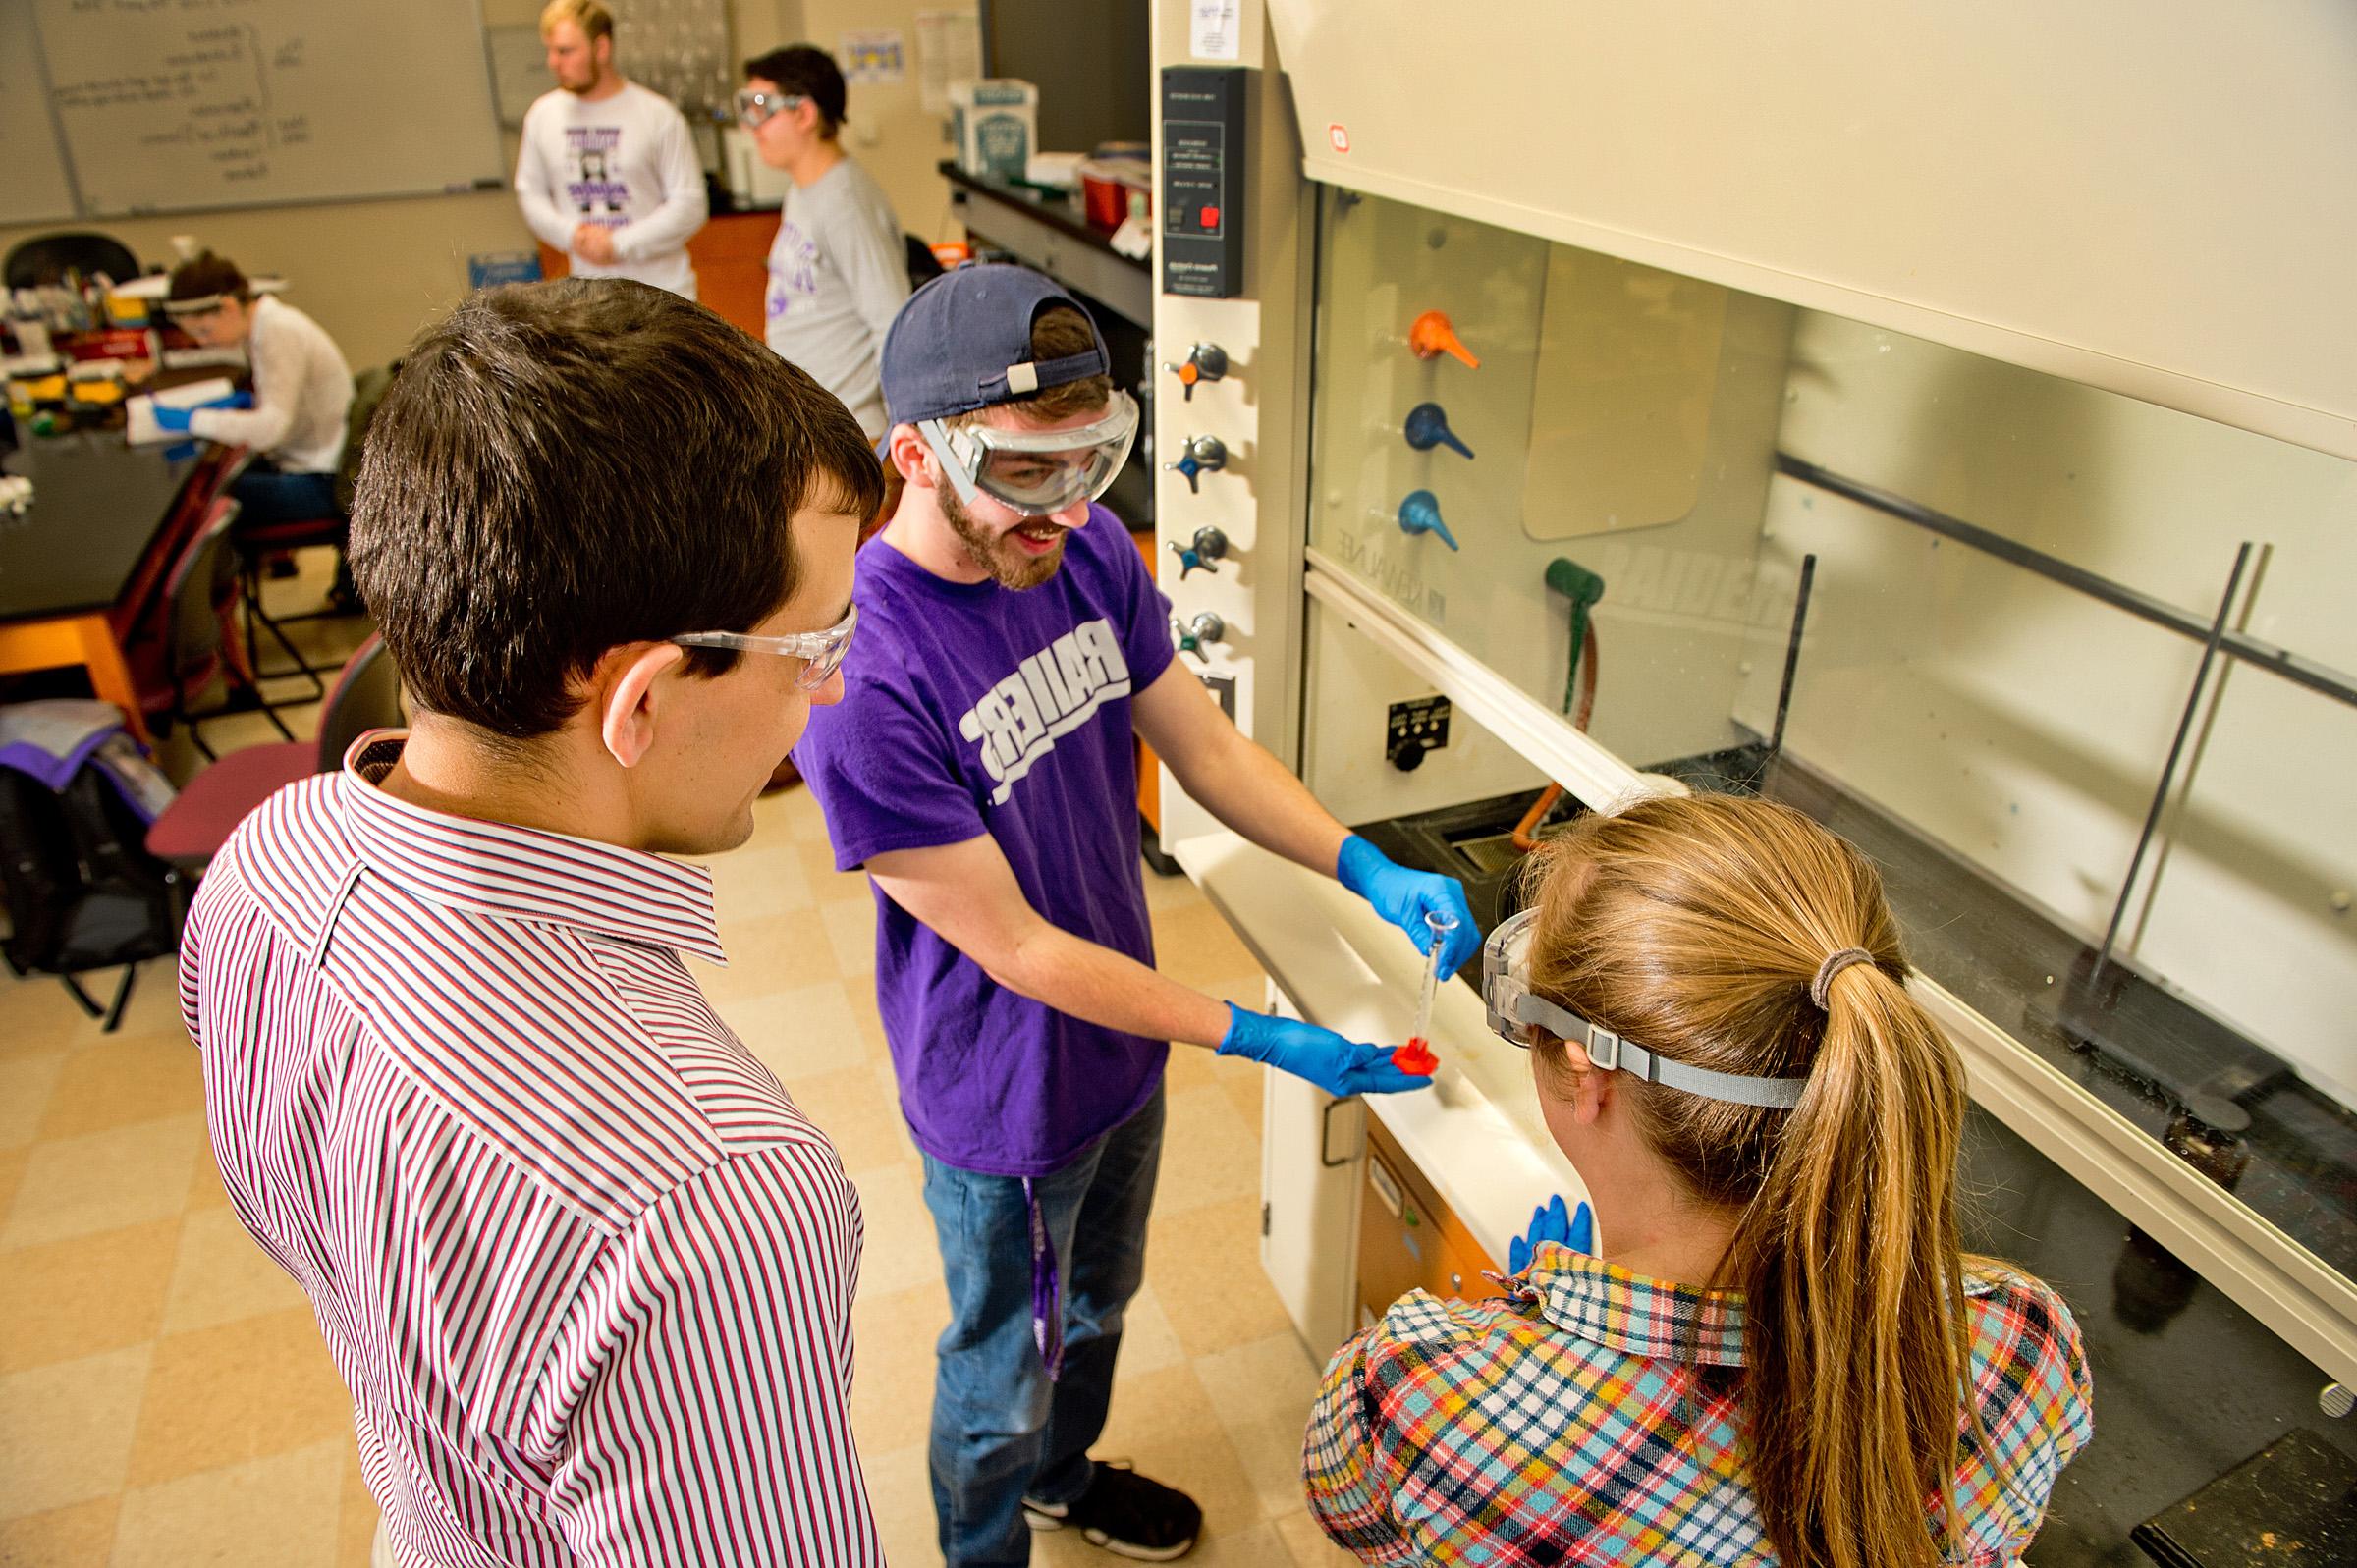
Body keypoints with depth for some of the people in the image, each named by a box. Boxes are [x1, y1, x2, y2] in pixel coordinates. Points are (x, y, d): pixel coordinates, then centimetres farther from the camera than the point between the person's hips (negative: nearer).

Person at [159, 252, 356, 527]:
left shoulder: (281, 333, -20)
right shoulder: (266, 324, 6)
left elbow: (271, 427, -28)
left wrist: (191, 420, -22)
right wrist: (244, 401, 3)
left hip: (319, 483, -9)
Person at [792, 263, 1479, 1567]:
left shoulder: (1087, 550, -13)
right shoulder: (858, 676, -33)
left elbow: (1205, 747, -2)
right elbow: (1015, 948, -26)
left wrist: (1370, 872, -16)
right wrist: (1258, 1040, -23)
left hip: (1123, 1036, 7)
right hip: (1005, 1096, -6)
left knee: (1099, 1303, 32)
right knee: (1004, 1371, 21)